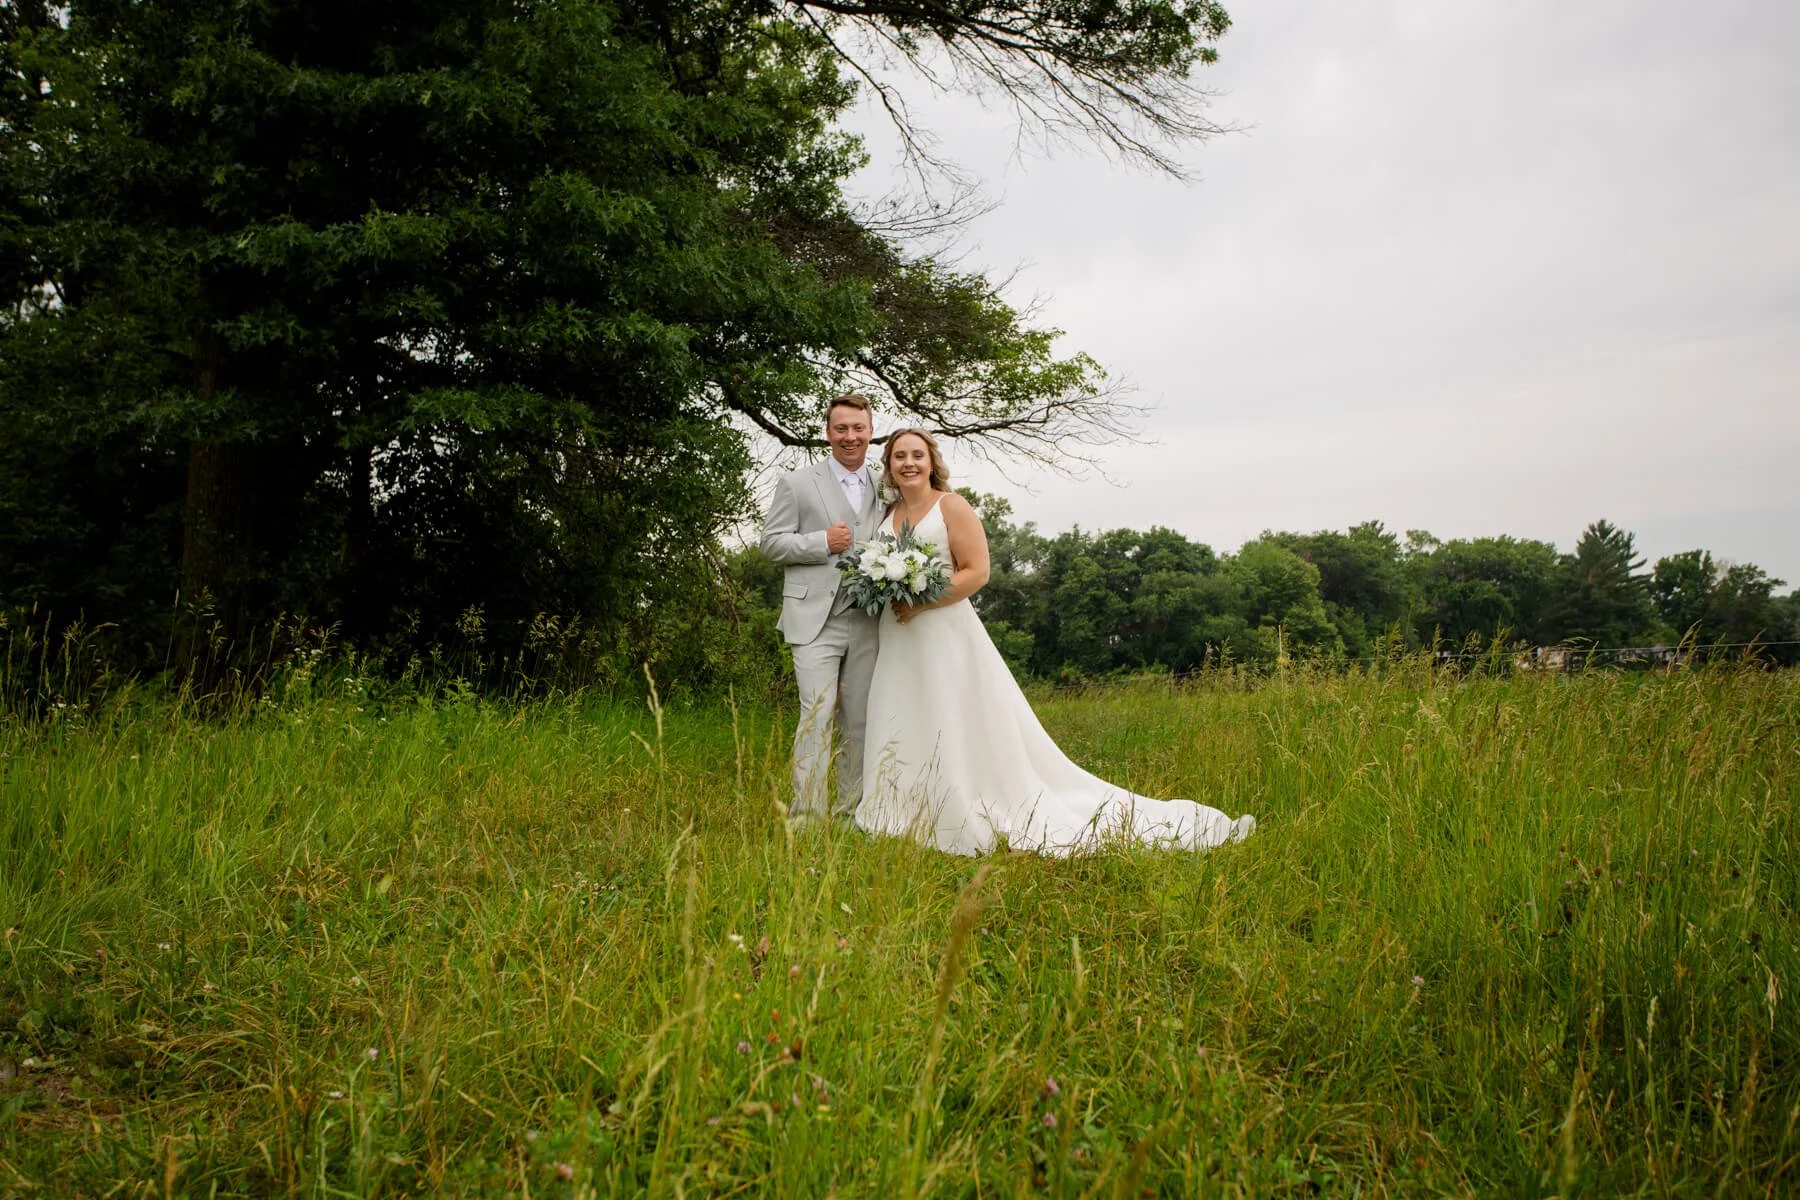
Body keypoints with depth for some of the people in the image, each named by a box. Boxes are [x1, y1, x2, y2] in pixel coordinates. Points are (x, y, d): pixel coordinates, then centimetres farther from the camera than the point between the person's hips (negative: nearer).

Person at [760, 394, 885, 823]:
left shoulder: (885, 489, 14)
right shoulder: (796, 483, 4)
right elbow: (772, 541, 1)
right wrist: (824, 542, -12)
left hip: (868, 622, 4)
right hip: (816, 620, -4)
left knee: (860, 720, 8)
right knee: (818, 715, -12)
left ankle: (853, 811, 17)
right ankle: (807, 814, -9)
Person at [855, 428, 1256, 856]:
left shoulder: (951, 506, -6)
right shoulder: (889, 514, 13)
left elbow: (976, 572, -12)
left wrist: (920, 603, -17)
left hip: (946, 639, -6)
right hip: (898, 645, 7)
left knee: (962, 742, -4)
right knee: (900, 745, 7)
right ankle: (909, 827, 15)